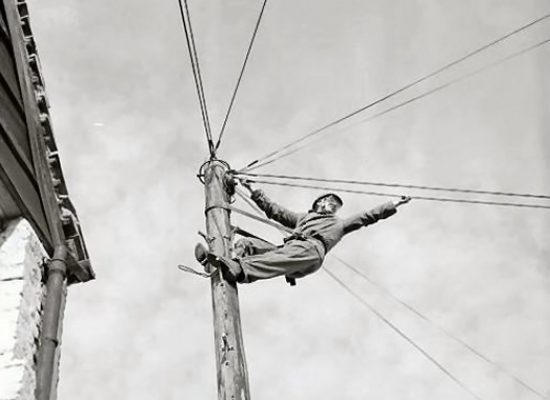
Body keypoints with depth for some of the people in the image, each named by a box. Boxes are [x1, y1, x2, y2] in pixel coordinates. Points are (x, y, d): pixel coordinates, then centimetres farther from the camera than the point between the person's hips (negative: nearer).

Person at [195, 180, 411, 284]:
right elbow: (275, 211, 39)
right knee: (247, 243, -17)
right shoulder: (302, 217, 41)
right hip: (288, 249, 5)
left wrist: (393, 205, 25)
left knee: (289, 255, -39)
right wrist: (255, 192, 37)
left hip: (311, 249, -5)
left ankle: (239, 269, -63)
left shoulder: (340, 224, 36)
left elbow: (369, 216, 31)